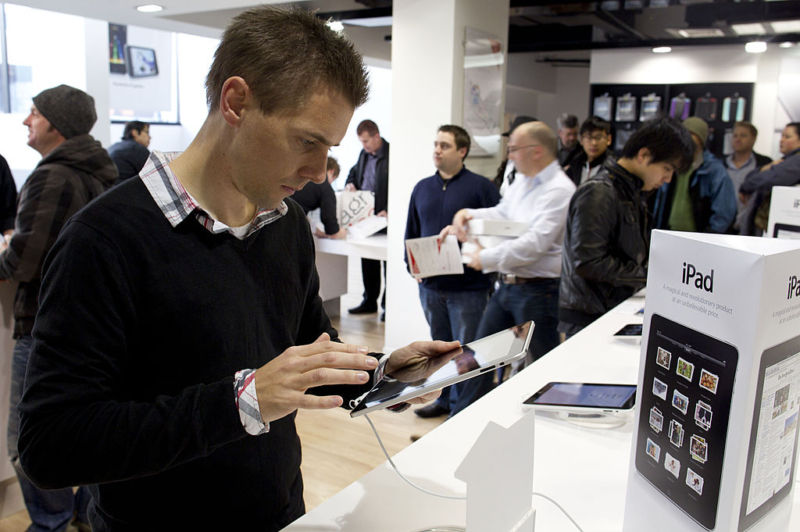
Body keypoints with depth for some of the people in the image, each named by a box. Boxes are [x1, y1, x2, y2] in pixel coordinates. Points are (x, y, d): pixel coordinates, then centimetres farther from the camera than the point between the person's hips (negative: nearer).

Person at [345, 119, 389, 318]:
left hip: (386, 217, -8)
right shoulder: (364, 154, 11)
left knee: (389, 262, 1)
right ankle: (369, 301, 27)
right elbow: (354, 171, 27)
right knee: (367, 260, 15)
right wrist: (350, 183, 5)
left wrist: (388, 211, -23)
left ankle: (388, 304, 10)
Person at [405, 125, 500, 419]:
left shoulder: (481, 187, -5)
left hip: (468, 286, -5)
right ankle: (447, 399, 34)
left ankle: (466, 408, 16)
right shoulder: (422, 188, 10)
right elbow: (411, 233, 16)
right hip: (430, 285, 6)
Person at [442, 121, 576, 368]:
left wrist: (486, 258, -16)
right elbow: (502, 213, 24)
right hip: (506, 286, 9)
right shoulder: (521, 181, 12)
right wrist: (468, 215, 5)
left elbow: (535, 243, -24)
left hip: (537, 290, -9)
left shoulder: (559, 190, -16)